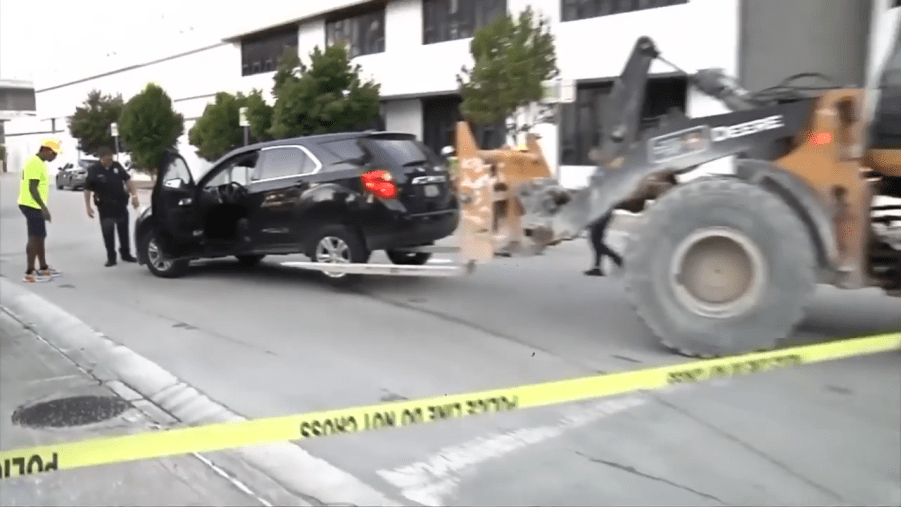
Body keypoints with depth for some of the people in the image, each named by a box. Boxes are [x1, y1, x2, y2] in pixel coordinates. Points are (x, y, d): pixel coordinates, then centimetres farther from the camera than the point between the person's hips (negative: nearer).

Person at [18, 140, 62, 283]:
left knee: (40, 237, 16)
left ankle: (43, 268, 26)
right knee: (35, 238, -9)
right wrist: (44, 207, -25)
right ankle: (29, 273, -9)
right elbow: (32, 188, -23)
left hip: (34, 206, 10)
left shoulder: (39, 163, 16)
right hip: (32, 205, -10)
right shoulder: (35, 163, -17)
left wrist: (42, 207, 24)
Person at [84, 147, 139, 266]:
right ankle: (111, 258, 10)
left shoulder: (117, 166, 1)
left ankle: (126, 254, 24)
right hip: (105, 207, -3)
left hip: (121, 204, 3)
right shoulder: (93, 171, -7)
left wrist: (134, 196, -4)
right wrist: (88, 206, -6)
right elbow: (88, 190, -3)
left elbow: (128, 180, 6)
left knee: (124, 230, 11)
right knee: (108, 233, 1)